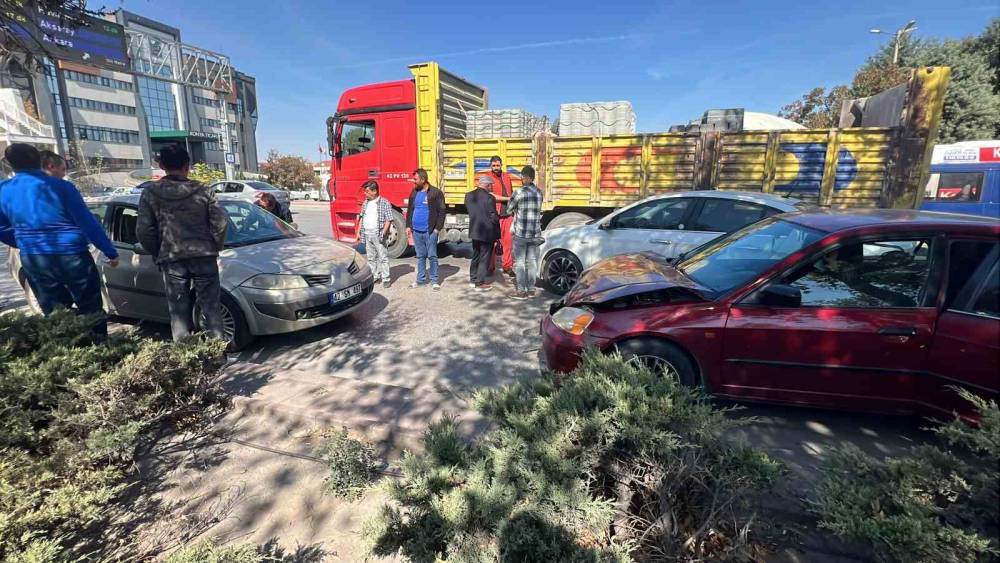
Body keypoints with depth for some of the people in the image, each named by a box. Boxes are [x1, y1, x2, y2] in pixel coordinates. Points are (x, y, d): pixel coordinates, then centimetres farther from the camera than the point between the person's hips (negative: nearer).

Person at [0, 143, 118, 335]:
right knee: (91, 310, 5)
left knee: (54, 314, 14)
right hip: (72, 256, -4)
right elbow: (88, 223, -12)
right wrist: (110, 252, -6)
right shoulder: (59, 186, -10)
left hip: (33, 261, 4)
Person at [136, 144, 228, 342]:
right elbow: (220, 222, -5)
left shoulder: (150, 192, 1)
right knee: (211, 308, 5)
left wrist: (159, 253, 13)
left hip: (171, 259, 1)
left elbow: (143, 231, -1)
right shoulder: (203, 190, -1)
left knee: (179, 312, 9)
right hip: (204, 256, -1)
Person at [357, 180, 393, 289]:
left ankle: (386, 279, 2)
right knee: (371, 257, 13)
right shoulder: (365, 203, 13)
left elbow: (388, 220, -9)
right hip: (367, 235, 7)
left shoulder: (384, 203, -6)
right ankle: (375, 276, 23)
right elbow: (361, 217, 19)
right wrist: (359, 232, 13)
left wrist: (383, 233, -16)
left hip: (378, 235, -6)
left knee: (383, 257, -3)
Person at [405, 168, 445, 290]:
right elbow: (410, 210, 17)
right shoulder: (414, 193, 11)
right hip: (416, 231, 5)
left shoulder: (436, 193, -7)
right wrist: (408, 226, 11)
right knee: (420, 256, 13)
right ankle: (421, 279, 22)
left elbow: (441, 211, -7)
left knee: (432, 256, 1)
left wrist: (438, 228, -11)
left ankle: (435, 281, 10)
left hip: (430, 231, -5)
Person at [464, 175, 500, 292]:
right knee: (484, 258, 4)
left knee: (475, 255, 20)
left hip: (474, 231, 6)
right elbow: (494, 217, -15)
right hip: (487, 232, -6)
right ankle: (480, 283, 7)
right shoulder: (490, 198, -18)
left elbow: (469, 211, 9)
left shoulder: (469, 196, 0)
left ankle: (473, 279, 29)